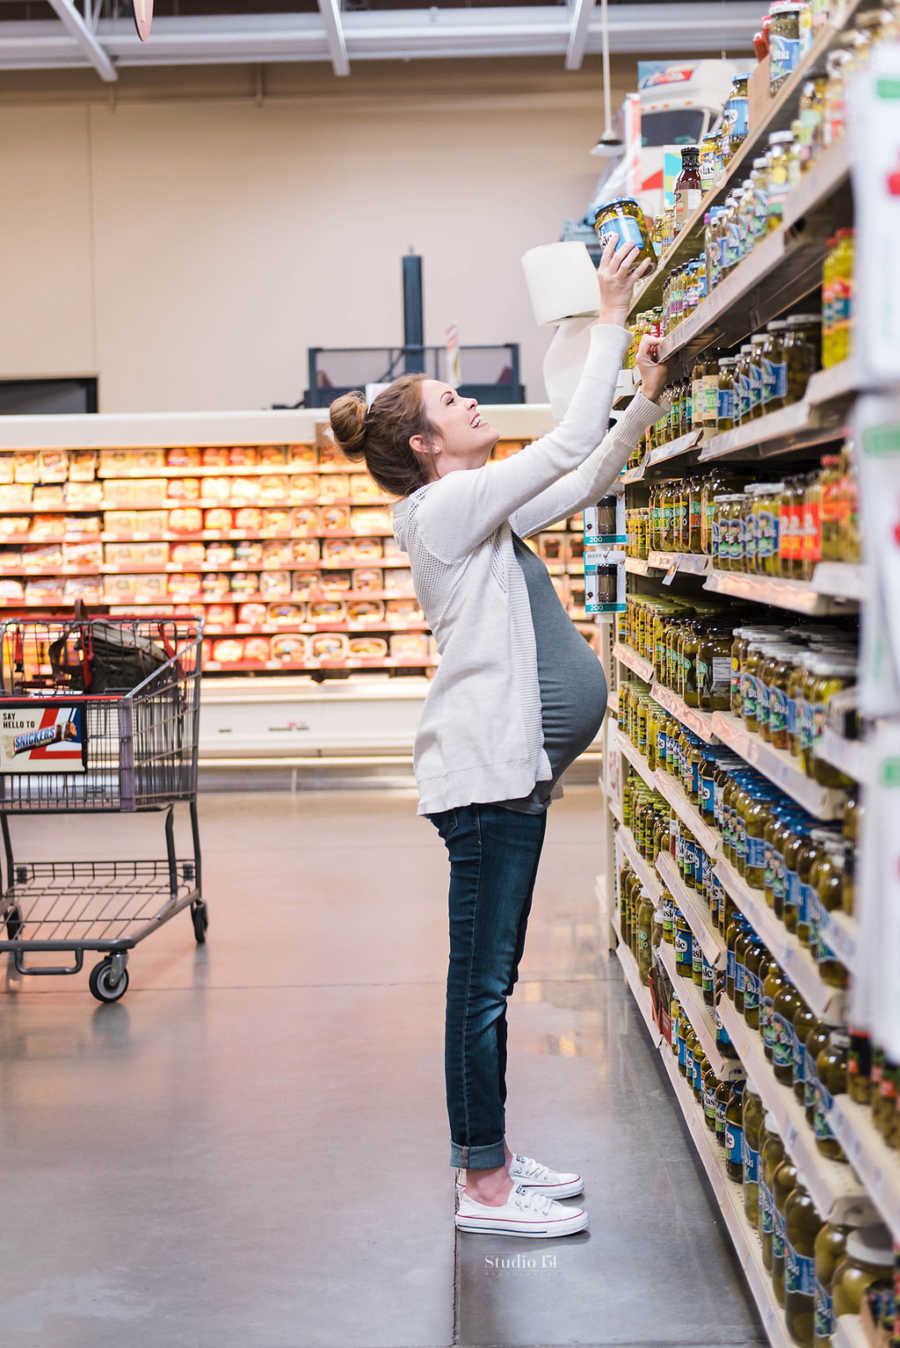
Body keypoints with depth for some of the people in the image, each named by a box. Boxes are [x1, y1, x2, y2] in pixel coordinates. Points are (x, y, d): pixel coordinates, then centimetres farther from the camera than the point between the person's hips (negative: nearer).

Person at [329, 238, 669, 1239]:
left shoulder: (483, 512, 18)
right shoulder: (446, 506, -10)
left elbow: (585, 481, 24)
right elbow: (566, 448, -14)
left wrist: (645, 401, 15)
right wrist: (609, 323, -7)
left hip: (511, 763, 10)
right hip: (485, 769, -10)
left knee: (491, 974, 14)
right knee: (483, 977, -4)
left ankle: (489, 1156, 24)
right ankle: (484, 1186, 4)